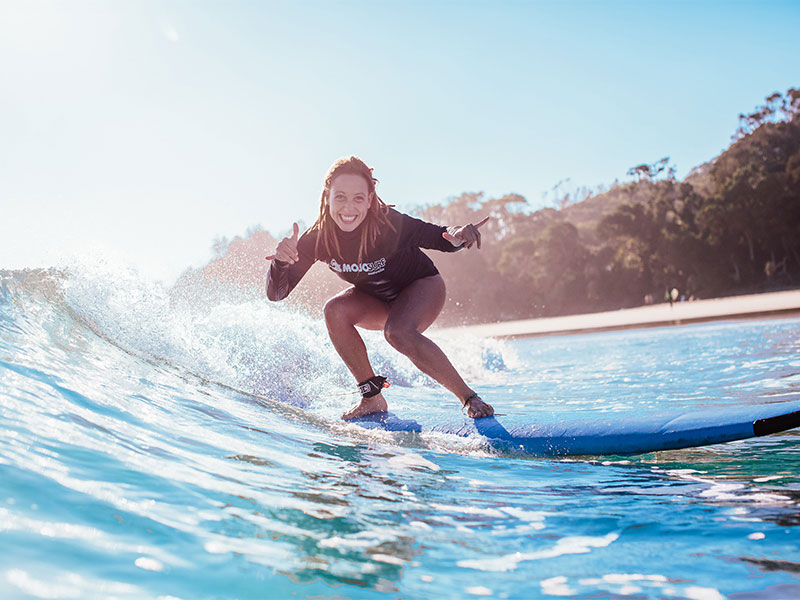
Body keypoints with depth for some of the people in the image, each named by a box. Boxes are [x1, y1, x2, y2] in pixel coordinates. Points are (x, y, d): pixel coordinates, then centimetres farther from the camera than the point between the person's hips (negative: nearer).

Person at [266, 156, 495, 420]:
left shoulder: (390, 224, -33)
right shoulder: (317, 239, -24)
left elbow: (441, 238, -21)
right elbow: (276, 293, -23)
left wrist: (458, 234, -46)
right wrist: (282, 261, -45)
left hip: (422, 286, -4)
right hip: (376, 301, 4)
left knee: (397, 332, -33)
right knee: (335, 310, -25)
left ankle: (470, 398, -18)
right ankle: (372, 398, -12)